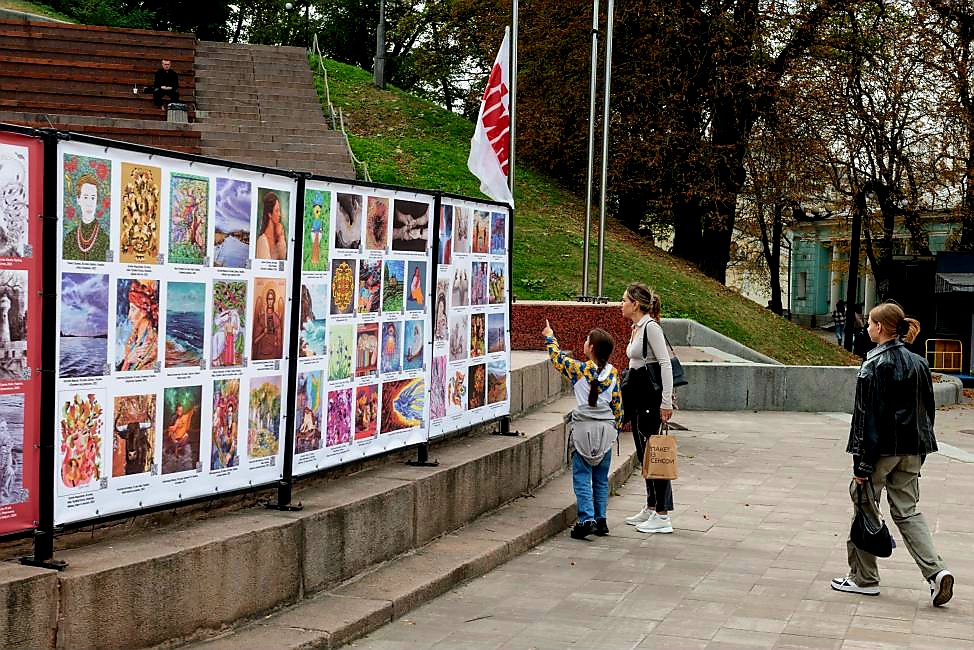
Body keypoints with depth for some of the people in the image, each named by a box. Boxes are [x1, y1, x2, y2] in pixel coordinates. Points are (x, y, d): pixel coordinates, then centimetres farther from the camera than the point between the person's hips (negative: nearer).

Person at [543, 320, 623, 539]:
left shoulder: (579, 369, -8)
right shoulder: (612, 373, 2)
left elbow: (557, 358, 9)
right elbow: (618, 404, 8)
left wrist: (549, 337, 25)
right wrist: (616, 428, 21)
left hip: (583, 429, -4)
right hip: (606, 430, 4)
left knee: (582, 477, -2)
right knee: (601, 478, 11)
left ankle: (586, 519, -13)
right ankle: (600, 520, 12)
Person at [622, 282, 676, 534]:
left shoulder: (650, 327, -14)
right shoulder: (636, 328, 14)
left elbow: (665, 364, -19)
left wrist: (666, 402, -23)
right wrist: (627, 399, 22)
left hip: (652, 399, -10)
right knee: (644, 455, 14)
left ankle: (663, 516, -4)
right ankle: (651, 509, 23)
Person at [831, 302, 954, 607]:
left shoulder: (874, 364, -13)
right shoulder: (918, 362, 9)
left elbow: (866, 413, -15)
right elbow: (928, 409, 14)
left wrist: (861, 463, -14)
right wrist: (919, 449, 19)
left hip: (881, 447, -7)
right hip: (911, 450, 7)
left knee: (865, 507, 7)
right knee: (906, 511, 11)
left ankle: (864, 578, 15)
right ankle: (936, 571, -5)